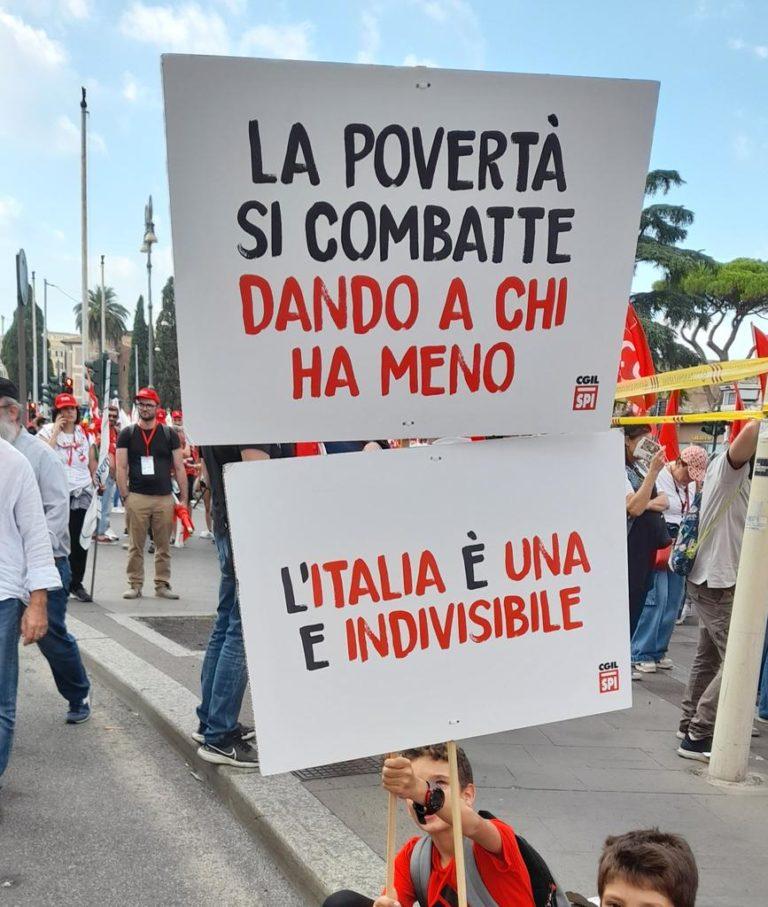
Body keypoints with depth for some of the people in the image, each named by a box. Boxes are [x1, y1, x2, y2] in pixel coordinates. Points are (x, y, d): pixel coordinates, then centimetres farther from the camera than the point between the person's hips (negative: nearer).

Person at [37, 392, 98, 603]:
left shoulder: (85, 433, 14)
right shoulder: (48, 431, 2)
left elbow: (92, 462, 20)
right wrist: (56, 431, -13)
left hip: (82, 493, 3)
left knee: (80, 540, 2)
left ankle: (76, 583, 13)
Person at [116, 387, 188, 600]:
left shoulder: (169, 434, 9)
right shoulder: (127, 434, 7)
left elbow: (179, 468, 9)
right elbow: (121, 468, 3)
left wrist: (183, 498, 2)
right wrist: (125, 496, -6)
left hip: (165, 497, 1)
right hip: (137, 497, -1)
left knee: (164, 546, 5)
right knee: (135, 545, 1)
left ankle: (162, 584, 13)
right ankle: (135, 584, 10)